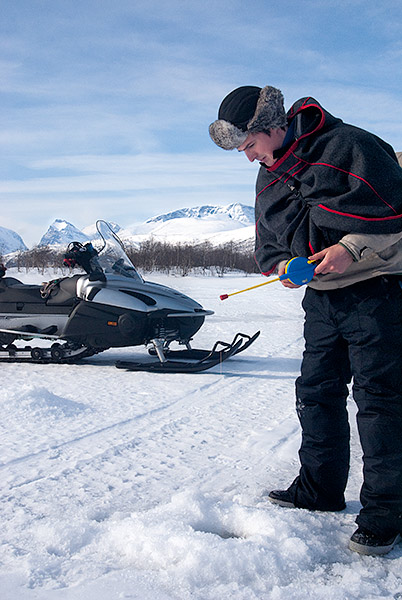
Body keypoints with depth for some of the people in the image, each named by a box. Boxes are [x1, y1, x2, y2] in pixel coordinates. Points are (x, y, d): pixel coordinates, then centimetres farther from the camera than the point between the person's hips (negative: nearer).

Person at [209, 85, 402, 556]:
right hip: (322, 297, 8)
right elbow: (268, 242, 16)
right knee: (316, 391, 10)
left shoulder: (348, 146, -13)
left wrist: (351, 248, -22)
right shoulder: (268, 180, 11)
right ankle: (320, 487, 25)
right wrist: (283, 265, -5)